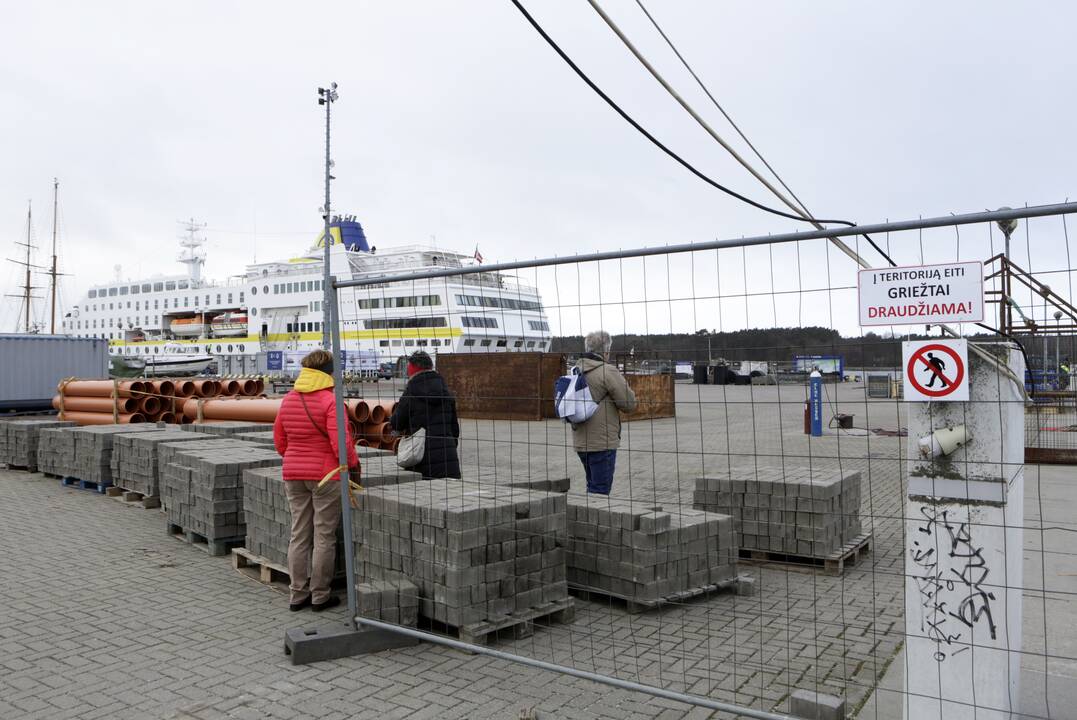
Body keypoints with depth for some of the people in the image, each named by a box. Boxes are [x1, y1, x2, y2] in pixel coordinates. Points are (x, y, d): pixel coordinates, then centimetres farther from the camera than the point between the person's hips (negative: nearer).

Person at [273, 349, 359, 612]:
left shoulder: (288, 400, 6)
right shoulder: (330, 401, -15)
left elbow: (279, 441, 11)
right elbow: (340, 442, -21)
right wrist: (354, 465, -7)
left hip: (294, 474, 6)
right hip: (326, 475, -6)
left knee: (299, 536, 12)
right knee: (324, 536, 4)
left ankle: (297, 595, 17)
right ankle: (320, 596, 11)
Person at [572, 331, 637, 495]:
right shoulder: (607, 371, -15)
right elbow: (629, 404, -11)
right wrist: (624, 384, 7)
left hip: (581, 441, 8)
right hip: (602, 442, -8)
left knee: (593, 486, 21)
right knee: (600, 490, -1)